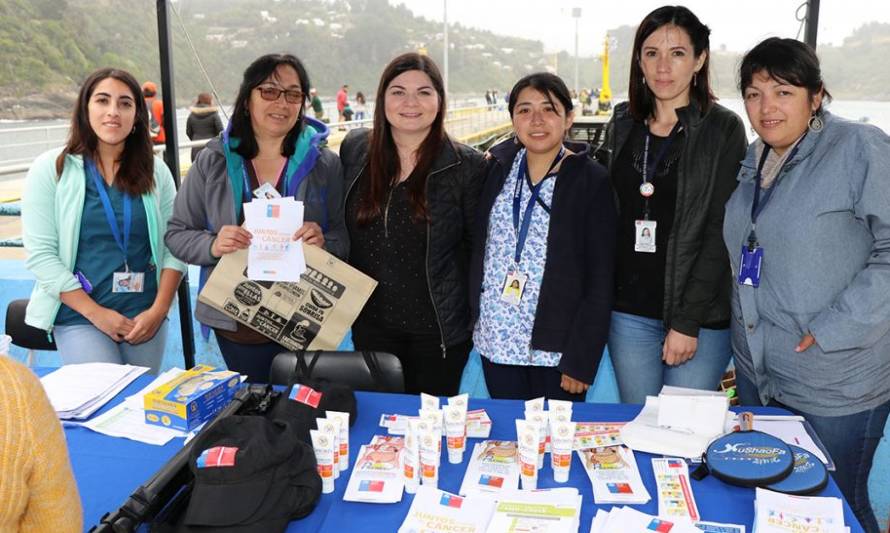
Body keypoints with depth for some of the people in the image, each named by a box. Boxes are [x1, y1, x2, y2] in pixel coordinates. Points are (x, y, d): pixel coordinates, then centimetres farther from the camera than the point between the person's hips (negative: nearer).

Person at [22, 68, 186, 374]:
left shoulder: (155, 171, 4)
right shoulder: (51, 168, -3)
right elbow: (40, 254, -7)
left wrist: (159, 310, -9)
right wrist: (97, 313, -12)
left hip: (146, 316, 2)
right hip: (79, 316, -2)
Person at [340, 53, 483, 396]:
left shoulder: (466, 166, -9)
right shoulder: (354, 149, 1)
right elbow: (339, 225, 11)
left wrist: (475, 316, -5)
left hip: (438, 328, -3)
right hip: (371, 323, 3)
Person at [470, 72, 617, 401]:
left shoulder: (591, 180, -7)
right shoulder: (497, 167, 4)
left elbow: (600, 279, -8)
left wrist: (581, 360, -11)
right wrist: (473, 314, 5)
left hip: (556, 349, -3)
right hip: (496, 341, 3)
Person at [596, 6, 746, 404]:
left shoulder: (724, 129, -5)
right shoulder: (622, 125, 7)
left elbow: (719, 233, -9)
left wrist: (687, 321, -13)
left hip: (700, 315, -3)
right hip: (630, 311, 4)